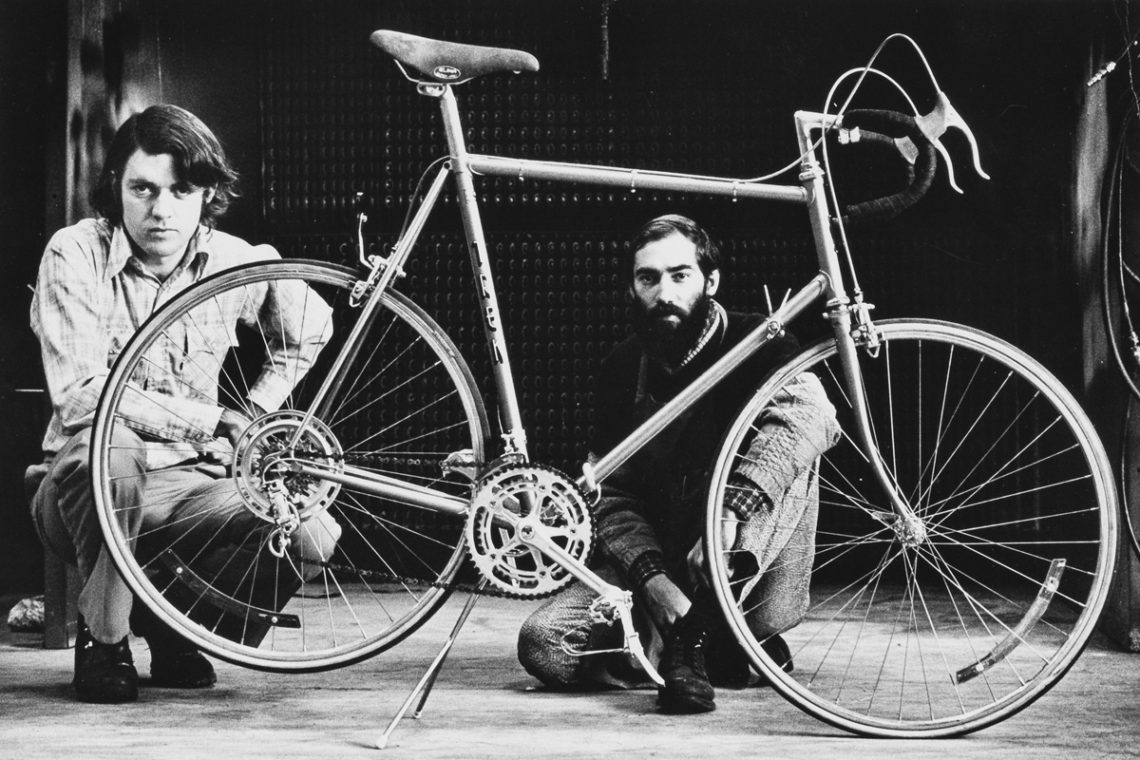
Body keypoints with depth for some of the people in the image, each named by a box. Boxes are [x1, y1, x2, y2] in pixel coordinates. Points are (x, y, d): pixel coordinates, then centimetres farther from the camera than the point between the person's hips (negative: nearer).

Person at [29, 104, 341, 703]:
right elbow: (79, 396, -22)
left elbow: (309, 334, 20)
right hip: (88, 485, -3)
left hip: (187, 483, 3)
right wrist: (211, 422, -24)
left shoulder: (233, 260, -1)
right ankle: (102, 638, -14)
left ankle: (172, 620, 7)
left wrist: (249, 417, 8)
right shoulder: (76, 254, -12)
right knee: (106, 447, -39)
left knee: (312, 538, -22)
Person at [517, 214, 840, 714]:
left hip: (755, 592, -3)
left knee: (787, 452, -30)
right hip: (657, 559, 3)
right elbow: (613, 496, 3)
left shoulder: (753, 344, -8)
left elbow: (808, 413, -32)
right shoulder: (623, 368, 5)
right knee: (543, 643, -20)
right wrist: (652, 578, -19)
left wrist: (731, 511, -46)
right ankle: (716, 649, -6)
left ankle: (691, 638, -29)